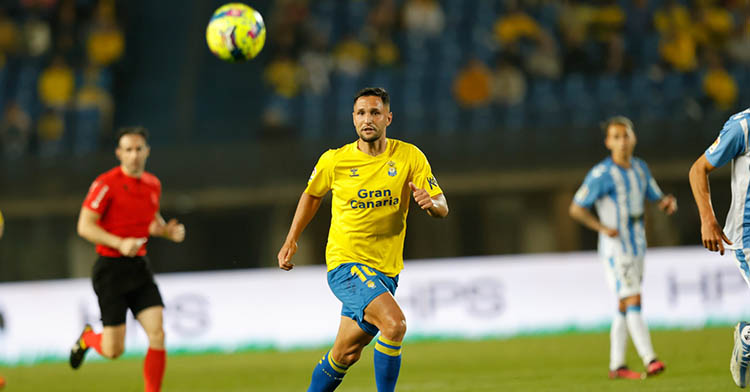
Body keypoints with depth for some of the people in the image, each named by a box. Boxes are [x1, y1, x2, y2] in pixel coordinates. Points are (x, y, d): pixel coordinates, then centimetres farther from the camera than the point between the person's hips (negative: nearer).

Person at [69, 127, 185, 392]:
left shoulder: (153, 184, 8)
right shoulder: (106, 184, -12)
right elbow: (84, 226, -15)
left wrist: (169, 231, 4)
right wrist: (120, 243, -26)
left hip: (140, 267, 5)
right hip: (111, 268, -5)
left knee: (157, 334, -10)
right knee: (113, 350, -3)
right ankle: (88, 338, 33)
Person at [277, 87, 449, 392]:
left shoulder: (409, 157, -3)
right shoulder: (334, 161, -5)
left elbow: (442, 209, -3)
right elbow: (312, 194, 16)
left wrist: (431, 201, -26)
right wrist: (291, 240, 12)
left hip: (385, 271, 4)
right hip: (345, 264, -4)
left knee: (346, 354, 11)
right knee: (394, 324, -27)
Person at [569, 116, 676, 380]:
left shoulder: (640, 168, 8)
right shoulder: (601, 174, -14)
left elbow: (657, 199, 15)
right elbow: (576, 209, -12)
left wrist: (669, 203, -9)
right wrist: (603, 228, -23)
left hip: (636, 247, 7)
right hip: (615, 250, -7)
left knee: (624, 308, 10)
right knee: (633, 303, -16)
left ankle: (616, 365, 16)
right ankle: (650, 360, -25)